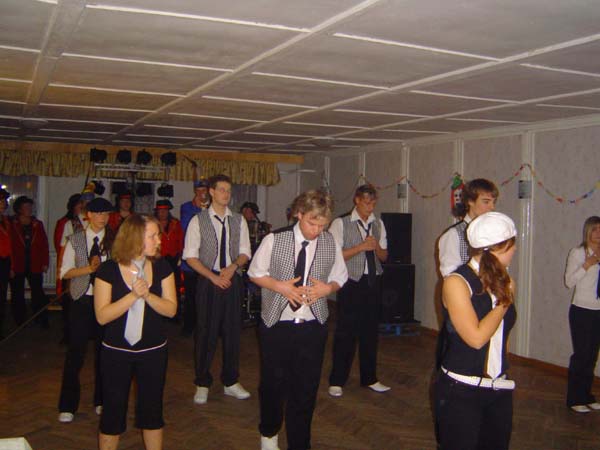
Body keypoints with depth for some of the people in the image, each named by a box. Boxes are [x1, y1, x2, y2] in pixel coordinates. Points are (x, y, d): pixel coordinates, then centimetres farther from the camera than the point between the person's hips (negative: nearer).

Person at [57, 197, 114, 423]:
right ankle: (68, 406, 13)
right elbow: (65, 272, 1)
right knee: (76, 350, 0)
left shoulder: (113, 241, 1)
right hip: (82, 299, 0)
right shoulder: (75, 239, 4)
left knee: (104, 349, 8)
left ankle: (101, 401, 25)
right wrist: (89, 268, -13)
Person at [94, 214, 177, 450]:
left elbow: (171, 309, -8)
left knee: (152, 409, 14)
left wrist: (147, 294, -23)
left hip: (153, 351, 2)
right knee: (113, 411, 11)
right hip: (116, 352, -2)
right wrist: (133, 295, -26)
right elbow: (102, 316, -18)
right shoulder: (108, 270, -12)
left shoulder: (161, 267, -4)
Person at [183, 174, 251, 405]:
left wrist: (233, 267, -11)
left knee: (232, 332, 9)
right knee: (205, 333, 2)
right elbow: (190, 256, -5)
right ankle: (202, 384, 18)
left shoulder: (239, 221, 7)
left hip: (233, 280, 3)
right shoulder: (198, 221, -3)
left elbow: (245, 252, 9)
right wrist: (213, 277, -13)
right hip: (208, 281, -3)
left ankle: (231, 382, 23)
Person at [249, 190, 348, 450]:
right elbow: (255, 272, 1)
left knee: (306, 389, 6)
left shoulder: (330, 243, -1)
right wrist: (281, 287, -15)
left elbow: (340, 277, 11)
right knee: (273, 383, 12)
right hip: (276, 324, -1)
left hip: (313, 327, 2)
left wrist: (327, 288, -11)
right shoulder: (274, 240, -9)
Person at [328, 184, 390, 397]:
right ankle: (337, 381, 15)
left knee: (371, 331, 13)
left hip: (373, 282, 5)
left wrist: (377, 246, -9)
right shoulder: (341, 224, -7)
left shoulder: (378, 224, 9)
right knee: (346, 332, 0)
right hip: (351, 282, -5)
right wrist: (361, 246, -19)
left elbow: (384, 256, 13)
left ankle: (369, 378, 28)